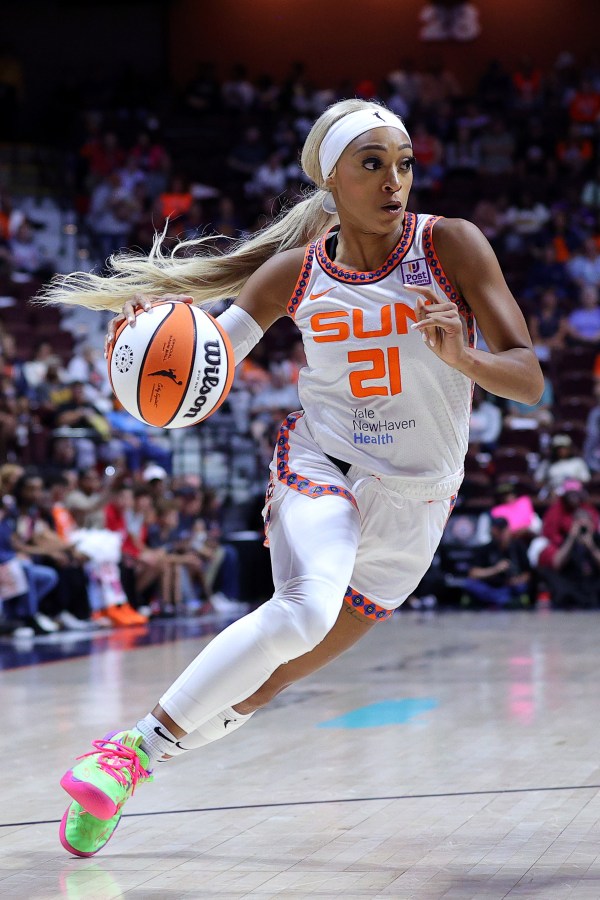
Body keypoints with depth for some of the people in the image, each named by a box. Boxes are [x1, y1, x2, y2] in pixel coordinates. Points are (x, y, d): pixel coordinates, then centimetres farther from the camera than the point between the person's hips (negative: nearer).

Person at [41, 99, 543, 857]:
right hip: (320, 464, -1)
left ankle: (134, 763, 24)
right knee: (304, 608, -33)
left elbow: (529, 379, -12)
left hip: (412, 506, 1)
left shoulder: (450, 245, -9)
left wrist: (461, 357, -33)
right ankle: (132, 746, -26)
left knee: (273, 679, 5)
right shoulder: (296, 271, -4)